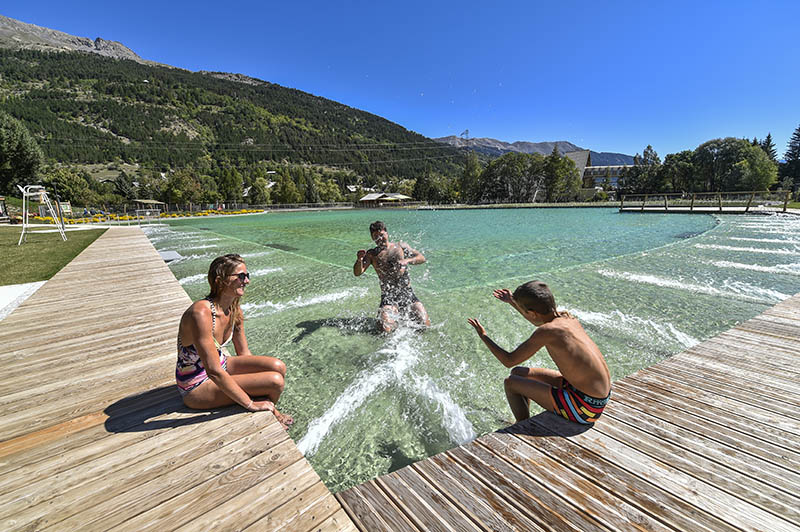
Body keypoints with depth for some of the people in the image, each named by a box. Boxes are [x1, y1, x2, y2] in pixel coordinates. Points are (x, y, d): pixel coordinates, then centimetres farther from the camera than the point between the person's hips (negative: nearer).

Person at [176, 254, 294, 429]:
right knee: (275, 381, -17)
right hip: (197, 387, -7)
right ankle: (268, 415, 17)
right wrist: (250, 404, -24)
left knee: (278, 367, -9)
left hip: (221, 365, 7)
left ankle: (269, 411, 17)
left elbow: (244, 353, 6)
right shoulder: (201, 313, -31)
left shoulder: (234, 309, -6)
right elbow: (214, 372, -31)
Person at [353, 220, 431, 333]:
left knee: (425, 325, -11)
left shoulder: (400, 246, 10)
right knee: (386, 329, -23)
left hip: (407, 293, 1)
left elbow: (422, 258, 5)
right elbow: (357, 273, 0)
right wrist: (359, 260, -22)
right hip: (388, 296, -1)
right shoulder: (371, 254, 8)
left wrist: (407, 261, -15)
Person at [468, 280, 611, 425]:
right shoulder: (567, 317, -2)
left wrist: (483, 336, -3)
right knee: (518, 372, 16)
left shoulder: (546, 332, -25)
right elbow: (538, 319, 24)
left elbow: (509, 361, -14)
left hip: (584, 408, -8)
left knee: (511, 382, 1)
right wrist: (512, 302, 31)